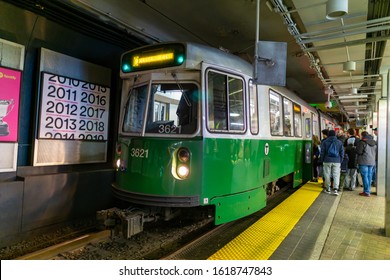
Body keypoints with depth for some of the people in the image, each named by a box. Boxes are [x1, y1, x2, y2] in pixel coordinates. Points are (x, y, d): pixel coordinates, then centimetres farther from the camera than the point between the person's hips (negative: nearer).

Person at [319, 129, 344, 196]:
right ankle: (335, 189, -10)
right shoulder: (339, 142, 5)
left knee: (327, 175, 7)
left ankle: (328, 189, 14)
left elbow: (322, 152, -1)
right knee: (336, 175, 2)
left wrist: (322, 160, 8)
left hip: (327, 161, -1)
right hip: (337, 161, 1)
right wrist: (340, 160, 16)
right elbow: (342, 152, 7)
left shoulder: (325, 142, -2)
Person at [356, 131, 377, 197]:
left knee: (365, 176, -3)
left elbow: (359, 151, -15)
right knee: (369, 176, 12)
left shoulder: (362, 142, -13)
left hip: (364, 162, -7)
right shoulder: (374, 142, 10)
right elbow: (376, 152, 16)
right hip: (372, 162, 7)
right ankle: (368, 190, 20)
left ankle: (366, 192, -3)